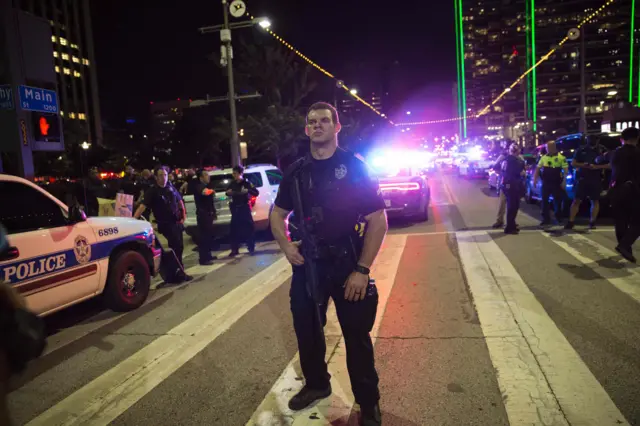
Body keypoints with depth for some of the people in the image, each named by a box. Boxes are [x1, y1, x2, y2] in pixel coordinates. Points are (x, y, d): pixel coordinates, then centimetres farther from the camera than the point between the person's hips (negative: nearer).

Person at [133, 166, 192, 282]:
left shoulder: (171, 187, 6)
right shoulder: (152, 191, -11)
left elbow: (180, 201, 18)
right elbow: (143, 206, -22)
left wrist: (184, 215, 8)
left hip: (177, 222, 6)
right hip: (166, 224, -6)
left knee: (178, 247, 14)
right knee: (176, 248, -9)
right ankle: (180, 273, 1)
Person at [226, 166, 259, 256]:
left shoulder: (246, 183, -8)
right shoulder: (232, 183, 6)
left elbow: (256, 193, -12)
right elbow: (228, 194, 21)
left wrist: (247, 190, -28)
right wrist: (228, 192, -3)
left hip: (244, 208, -4)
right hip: (235, 208, 4)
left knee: (248, 227, 0)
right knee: (234, 228, 4)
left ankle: (251, 248, 11)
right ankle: (234, 250, 10)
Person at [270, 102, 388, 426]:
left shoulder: (354, 167, -7)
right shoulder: (296, 171, 6)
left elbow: (378, 219, -9)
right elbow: (277, 213, 15)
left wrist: (362, 269, -16)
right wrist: (286, 245, -6)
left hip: (347, 265, -4)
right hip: (306, 264, 4)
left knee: (357, 336, 5)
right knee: (306, 330, 17)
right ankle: (316, 384, 43)